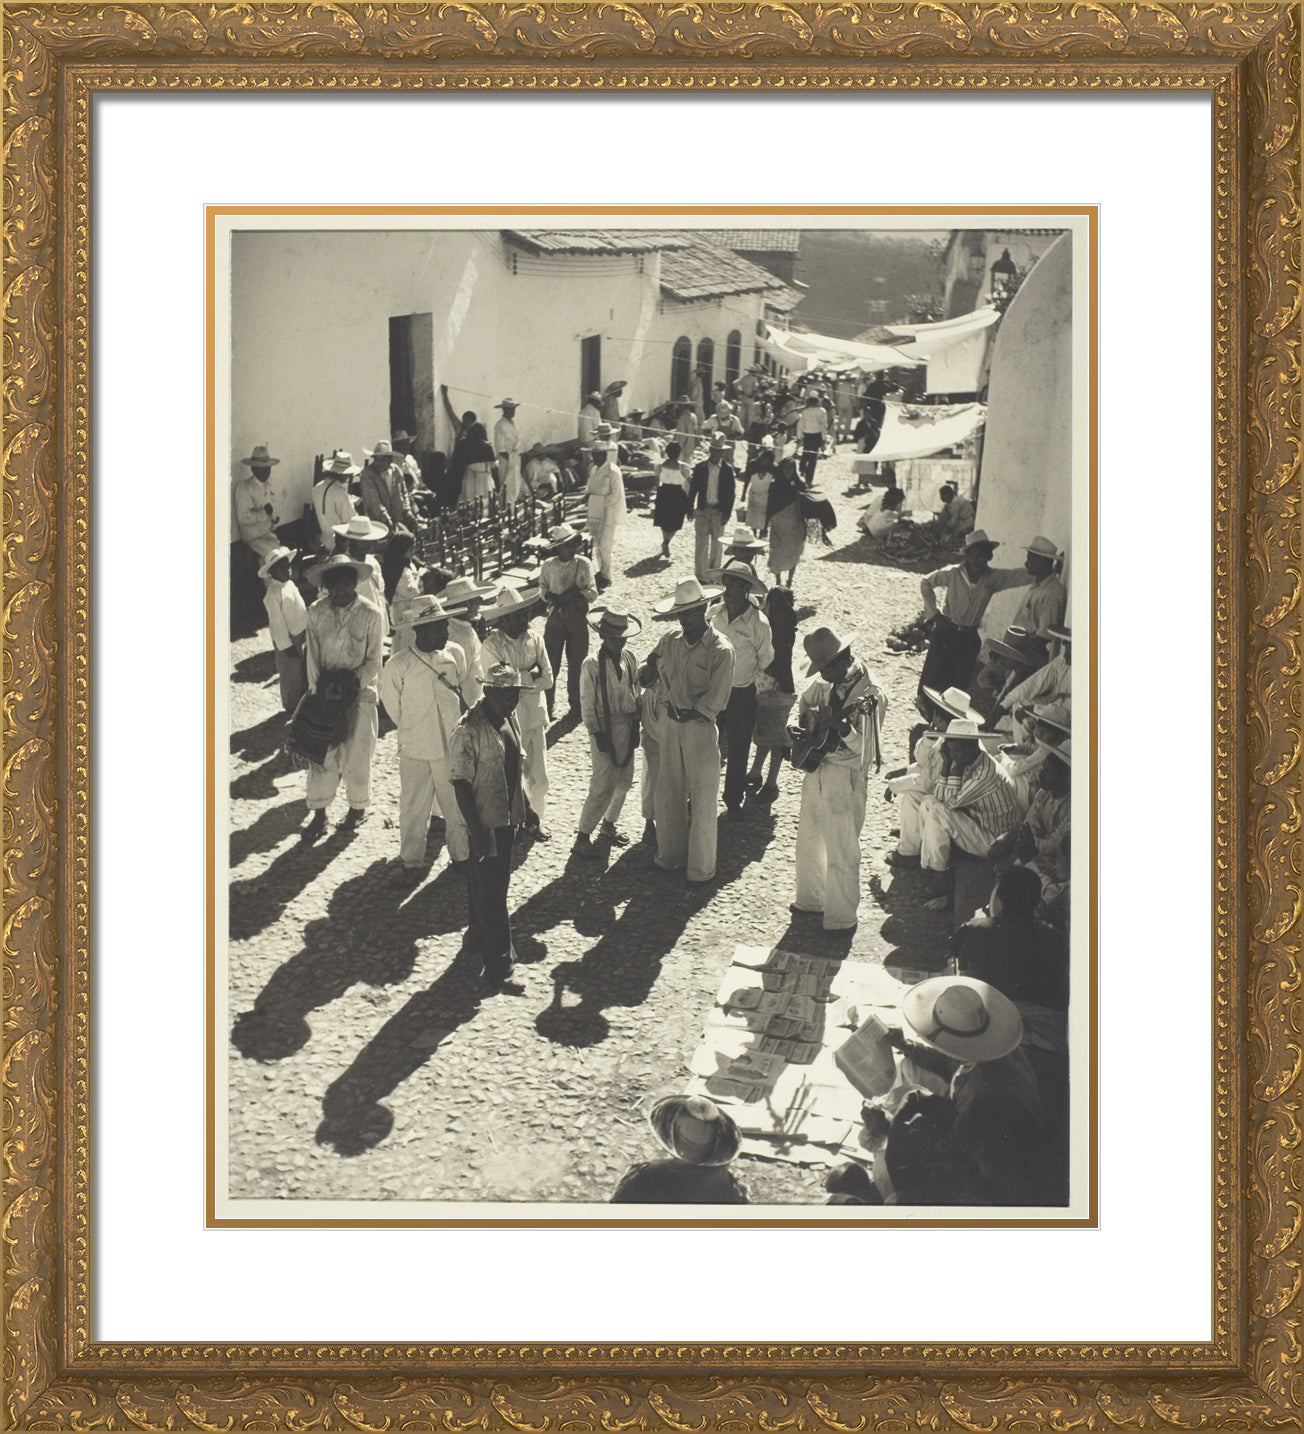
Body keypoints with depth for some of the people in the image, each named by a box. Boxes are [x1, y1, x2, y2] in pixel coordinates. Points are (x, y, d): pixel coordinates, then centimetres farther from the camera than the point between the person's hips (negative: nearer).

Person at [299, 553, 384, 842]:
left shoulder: (371, 614, -10)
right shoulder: (317, 612, -2)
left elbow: (373, 663, -6)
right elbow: (313, 655, 3)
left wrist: (351, 681, -19)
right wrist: (320, 686, -9)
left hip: (359, 693, -2)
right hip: (324, 691, 2)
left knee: (356, 754, 6)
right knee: (321, 752, 2)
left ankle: (358, 807, 28)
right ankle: (319, 813, 13)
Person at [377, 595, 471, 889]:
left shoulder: (455, 654, -4)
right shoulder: (398, 666, -16)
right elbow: (393, 707, -1)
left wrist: (460, 728, 8)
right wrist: (416, 732, 6)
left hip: (453, 746, 3)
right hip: (416, 751, -3)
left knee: (459, 804, 14)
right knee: (414, 809, 8)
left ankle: (462, 854, 32)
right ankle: (410, 863, 24)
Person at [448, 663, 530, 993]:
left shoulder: (509, 719, 3)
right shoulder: (469, 730, -23)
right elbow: (460, 782, -22)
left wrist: (522, 808, 20)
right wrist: (475, 830, -24)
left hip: (506, 817, 8)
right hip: (485, 822, -8)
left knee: (491, 881, 22)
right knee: (491, 891, -3)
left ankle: (478, 935, 41)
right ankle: (498, 966, 3)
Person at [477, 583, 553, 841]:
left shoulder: (534, 639, 1)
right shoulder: (491, 645, -13)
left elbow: (547, 679, -4)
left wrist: (515, 677, -12)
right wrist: (530, 677, -16)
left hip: (535, 717, 4)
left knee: (539, 775, 10)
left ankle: (535, 821, 28)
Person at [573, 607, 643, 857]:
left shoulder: (629, 658, 5)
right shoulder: (592, 664, -12)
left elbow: (635, 692, 11)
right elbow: (587, 704, -10)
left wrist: (635, 724, 6)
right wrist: (596, 733, -12)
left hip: (627, 728, 6)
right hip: (605, 728, -6)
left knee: (624, 782, 14)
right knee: (603, 786, -9)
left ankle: (608, 825, 34)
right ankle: (582, 838, 0)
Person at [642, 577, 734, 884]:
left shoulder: (720, 650, -14)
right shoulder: (670, 642, 2)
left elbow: (715, 700, -14)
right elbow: (645, 679, 10)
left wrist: (688, 712, -15)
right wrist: (650, 667, -11)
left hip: (700, 728, -5)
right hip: (671, 724, 5)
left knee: (702, 800, 4)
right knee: (669, 793, 14)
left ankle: (701, 869, 15)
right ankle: (671, 856, 30)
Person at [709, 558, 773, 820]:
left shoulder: (758, 623, -15)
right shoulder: (713, 614, -5)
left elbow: (765, 661, -1)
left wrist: (746, 680, 3)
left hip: (741, 695, -3)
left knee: (738, 751, 8)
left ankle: (733, 802, 23)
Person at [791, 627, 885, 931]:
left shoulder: (870, 695, -21)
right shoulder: (826, 682, 1)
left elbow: (865, 751, -25)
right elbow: (806, 701, 22)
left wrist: (843, 728, -39)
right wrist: (808, 722, 3)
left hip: (845, 778, -8)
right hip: (816, 770, 8)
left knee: (840, 853, 0)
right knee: (809, 841, 21)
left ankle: (842, 917, 13)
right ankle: (811, 899, 39)